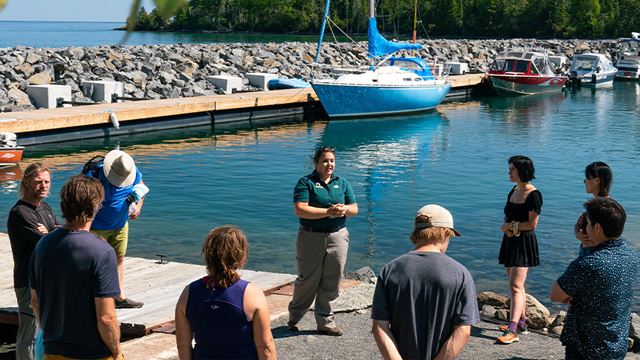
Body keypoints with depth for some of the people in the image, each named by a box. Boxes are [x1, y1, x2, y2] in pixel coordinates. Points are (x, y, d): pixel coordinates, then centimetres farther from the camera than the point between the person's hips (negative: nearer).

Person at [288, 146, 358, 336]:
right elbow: (300, 210, -14)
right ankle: (294, 317, 22)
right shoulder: (306, 182, -3)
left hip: (337, 237, 4)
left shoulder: (343, 183, 13)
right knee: (307, 280, 2)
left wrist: (344, 210, -13)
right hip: (311, 237, -4)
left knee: (332, 282, 6)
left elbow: (354, 208, 11)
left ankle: (326, 322, 17)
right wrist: (328, 212, -19)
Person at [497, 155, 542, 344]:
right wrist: (505, 226, -4)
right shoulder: (514, 191, 12)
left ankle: (512, 330, -18)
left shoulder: (533, 194, -14)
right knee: (516, 285, 13)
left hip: (524, 242, -9)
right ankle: (521, 323, 24)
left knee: (516, 285, -14)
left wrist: (511, 226, -9)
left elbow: (532, 224, -17)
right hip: (511, 240, 9)